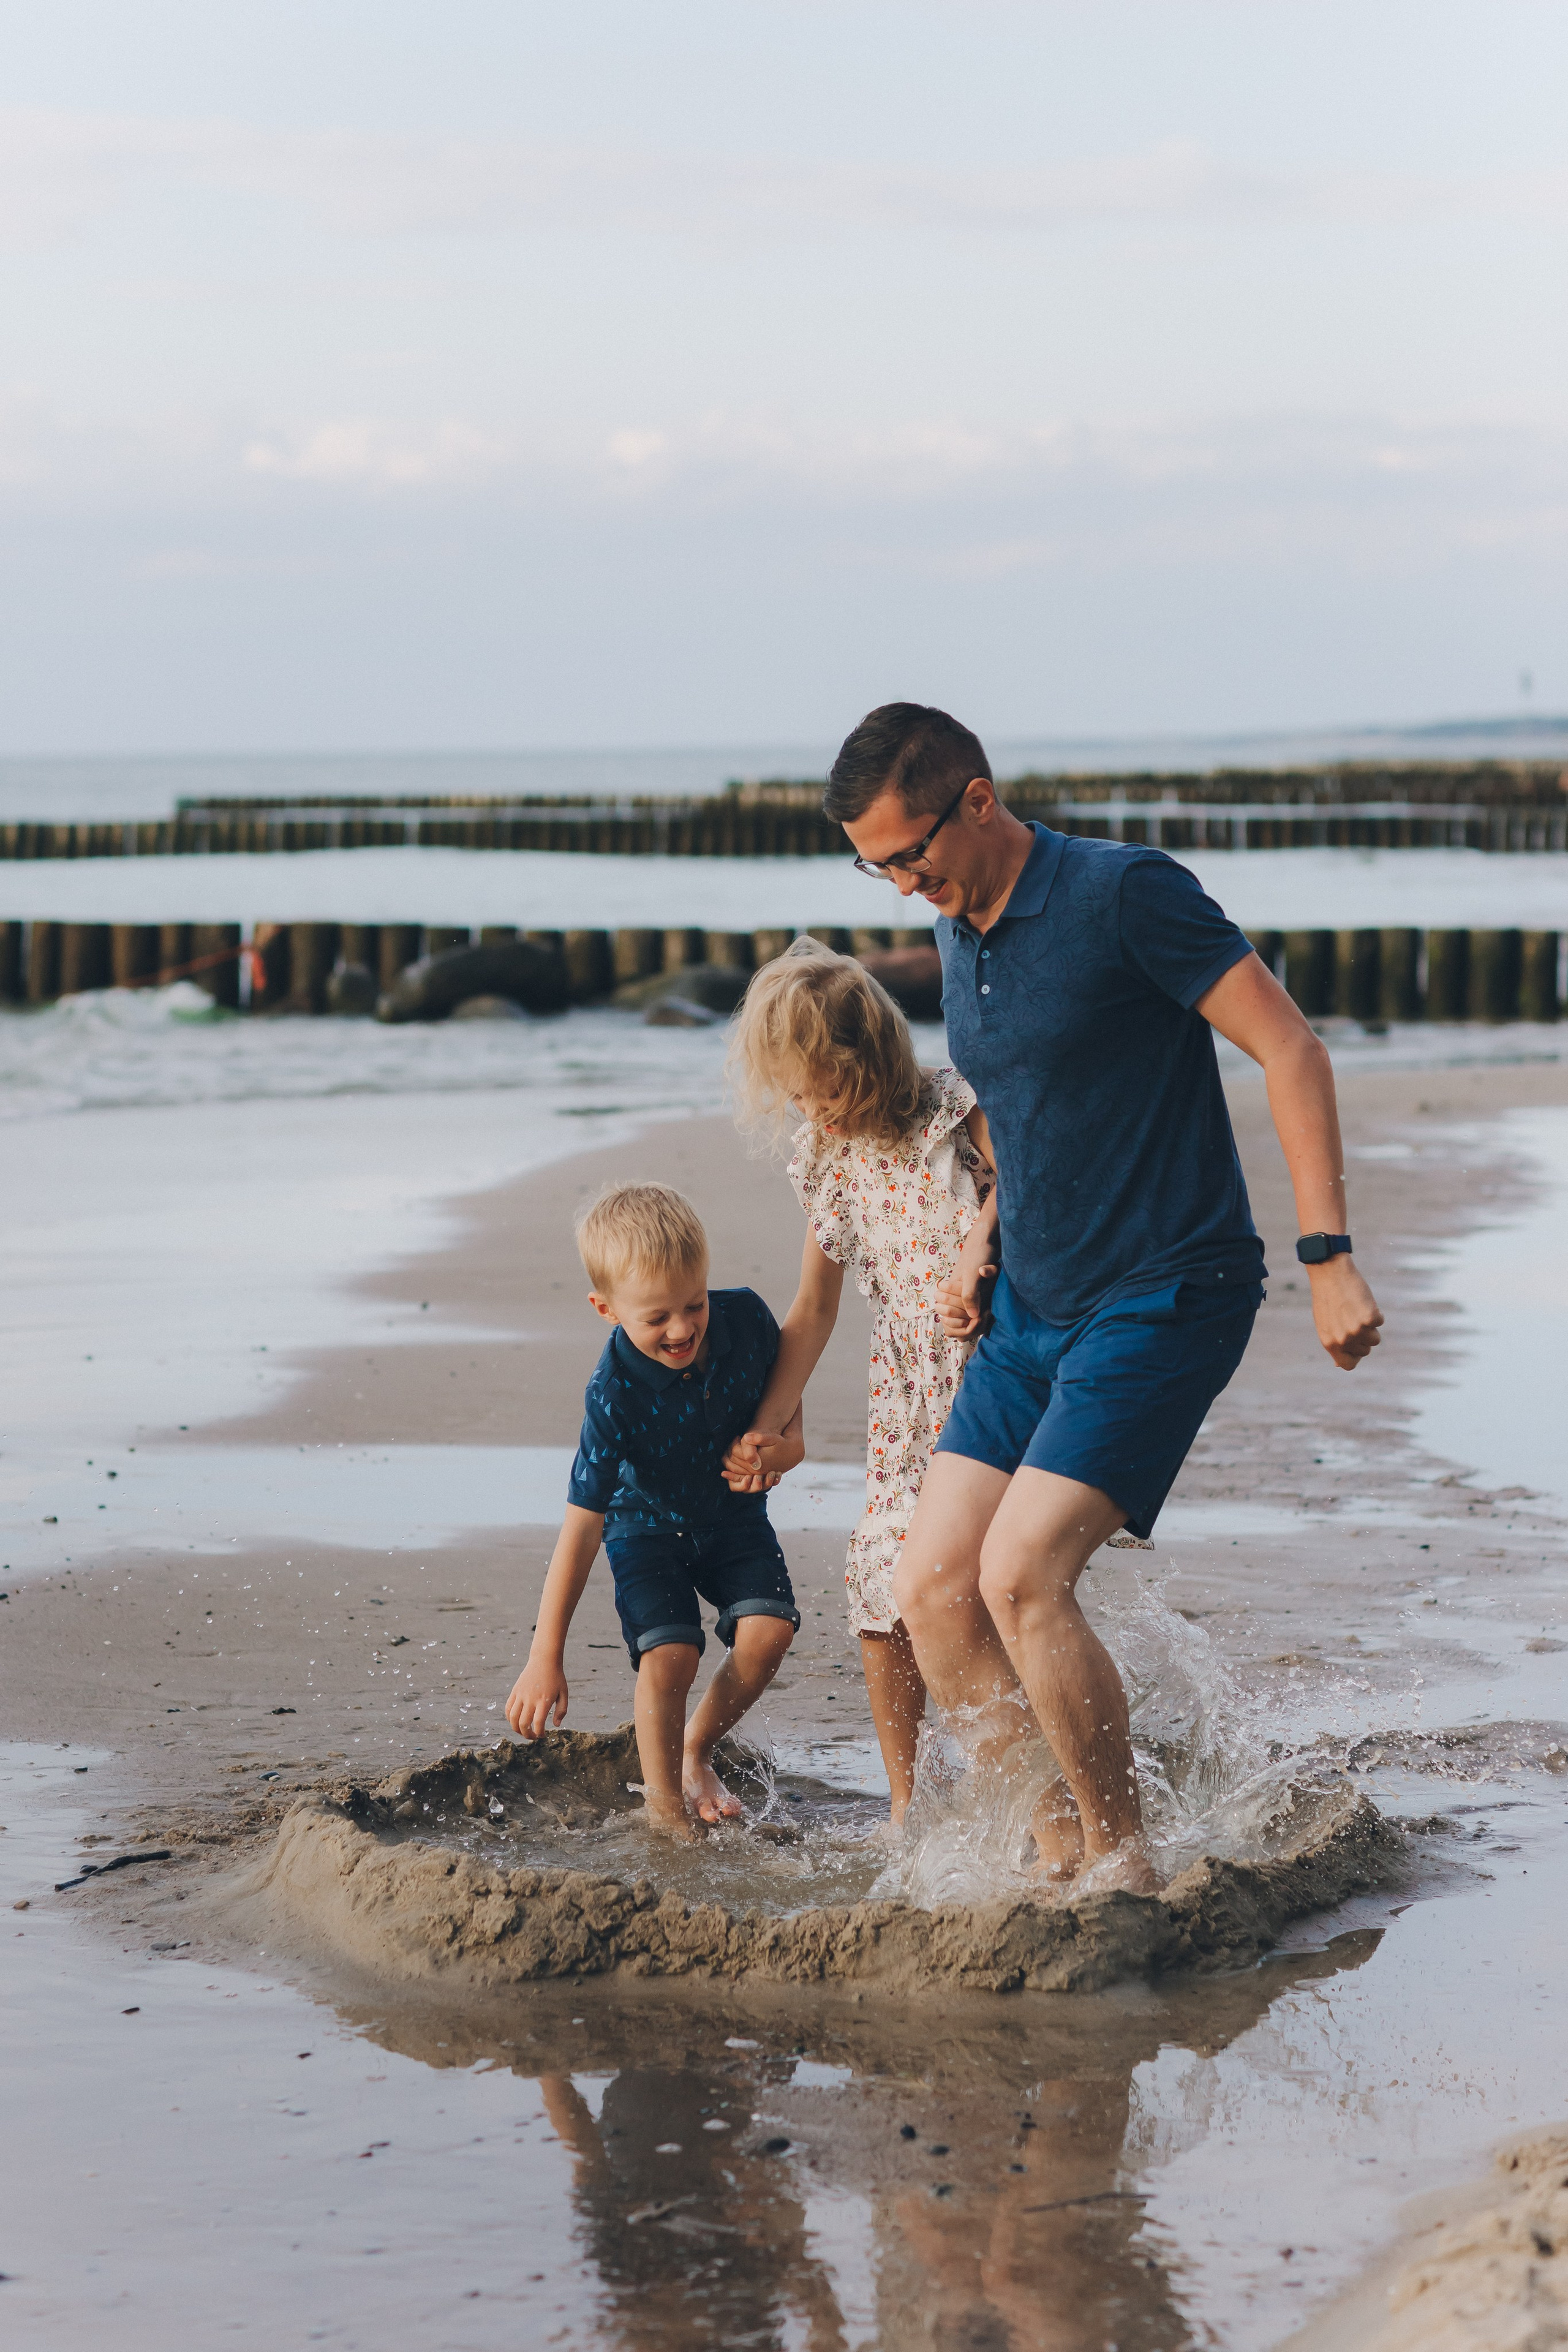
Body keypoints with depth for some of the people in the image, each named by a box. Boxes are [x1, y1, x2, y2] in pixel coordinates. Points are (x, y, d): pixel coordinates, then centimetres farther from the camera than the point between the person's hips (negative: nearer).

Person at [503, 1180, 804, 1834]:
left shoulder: (745, 1318, -23)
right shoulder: (614, 1394, -33)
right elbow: (581, 1528, -28)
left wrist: (785, 1444, -20)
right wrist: (546, 1659, -28)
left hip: (733, 1515, 3)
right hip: (647, 1527, -3)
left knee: (769, 1629, -17)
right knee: (670, 1653, -22)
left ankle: (697, 1752, 9)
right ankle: (665, 1806, -1)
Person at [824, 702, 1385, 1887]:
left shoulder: (1126, 893, -15)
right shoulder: (960, 939, 10)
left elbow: (1291, 1049, -15)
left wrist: (1329, 1254, -20)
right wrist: (989, 1228, 10)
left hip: (1162, 1302, -8)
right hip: (1033, 1307, 8)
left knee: (1021, 1576, -19)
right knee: (931, 1581, -1)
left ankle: (1125, 1860, -4)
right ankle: (1056, 1841, 11)